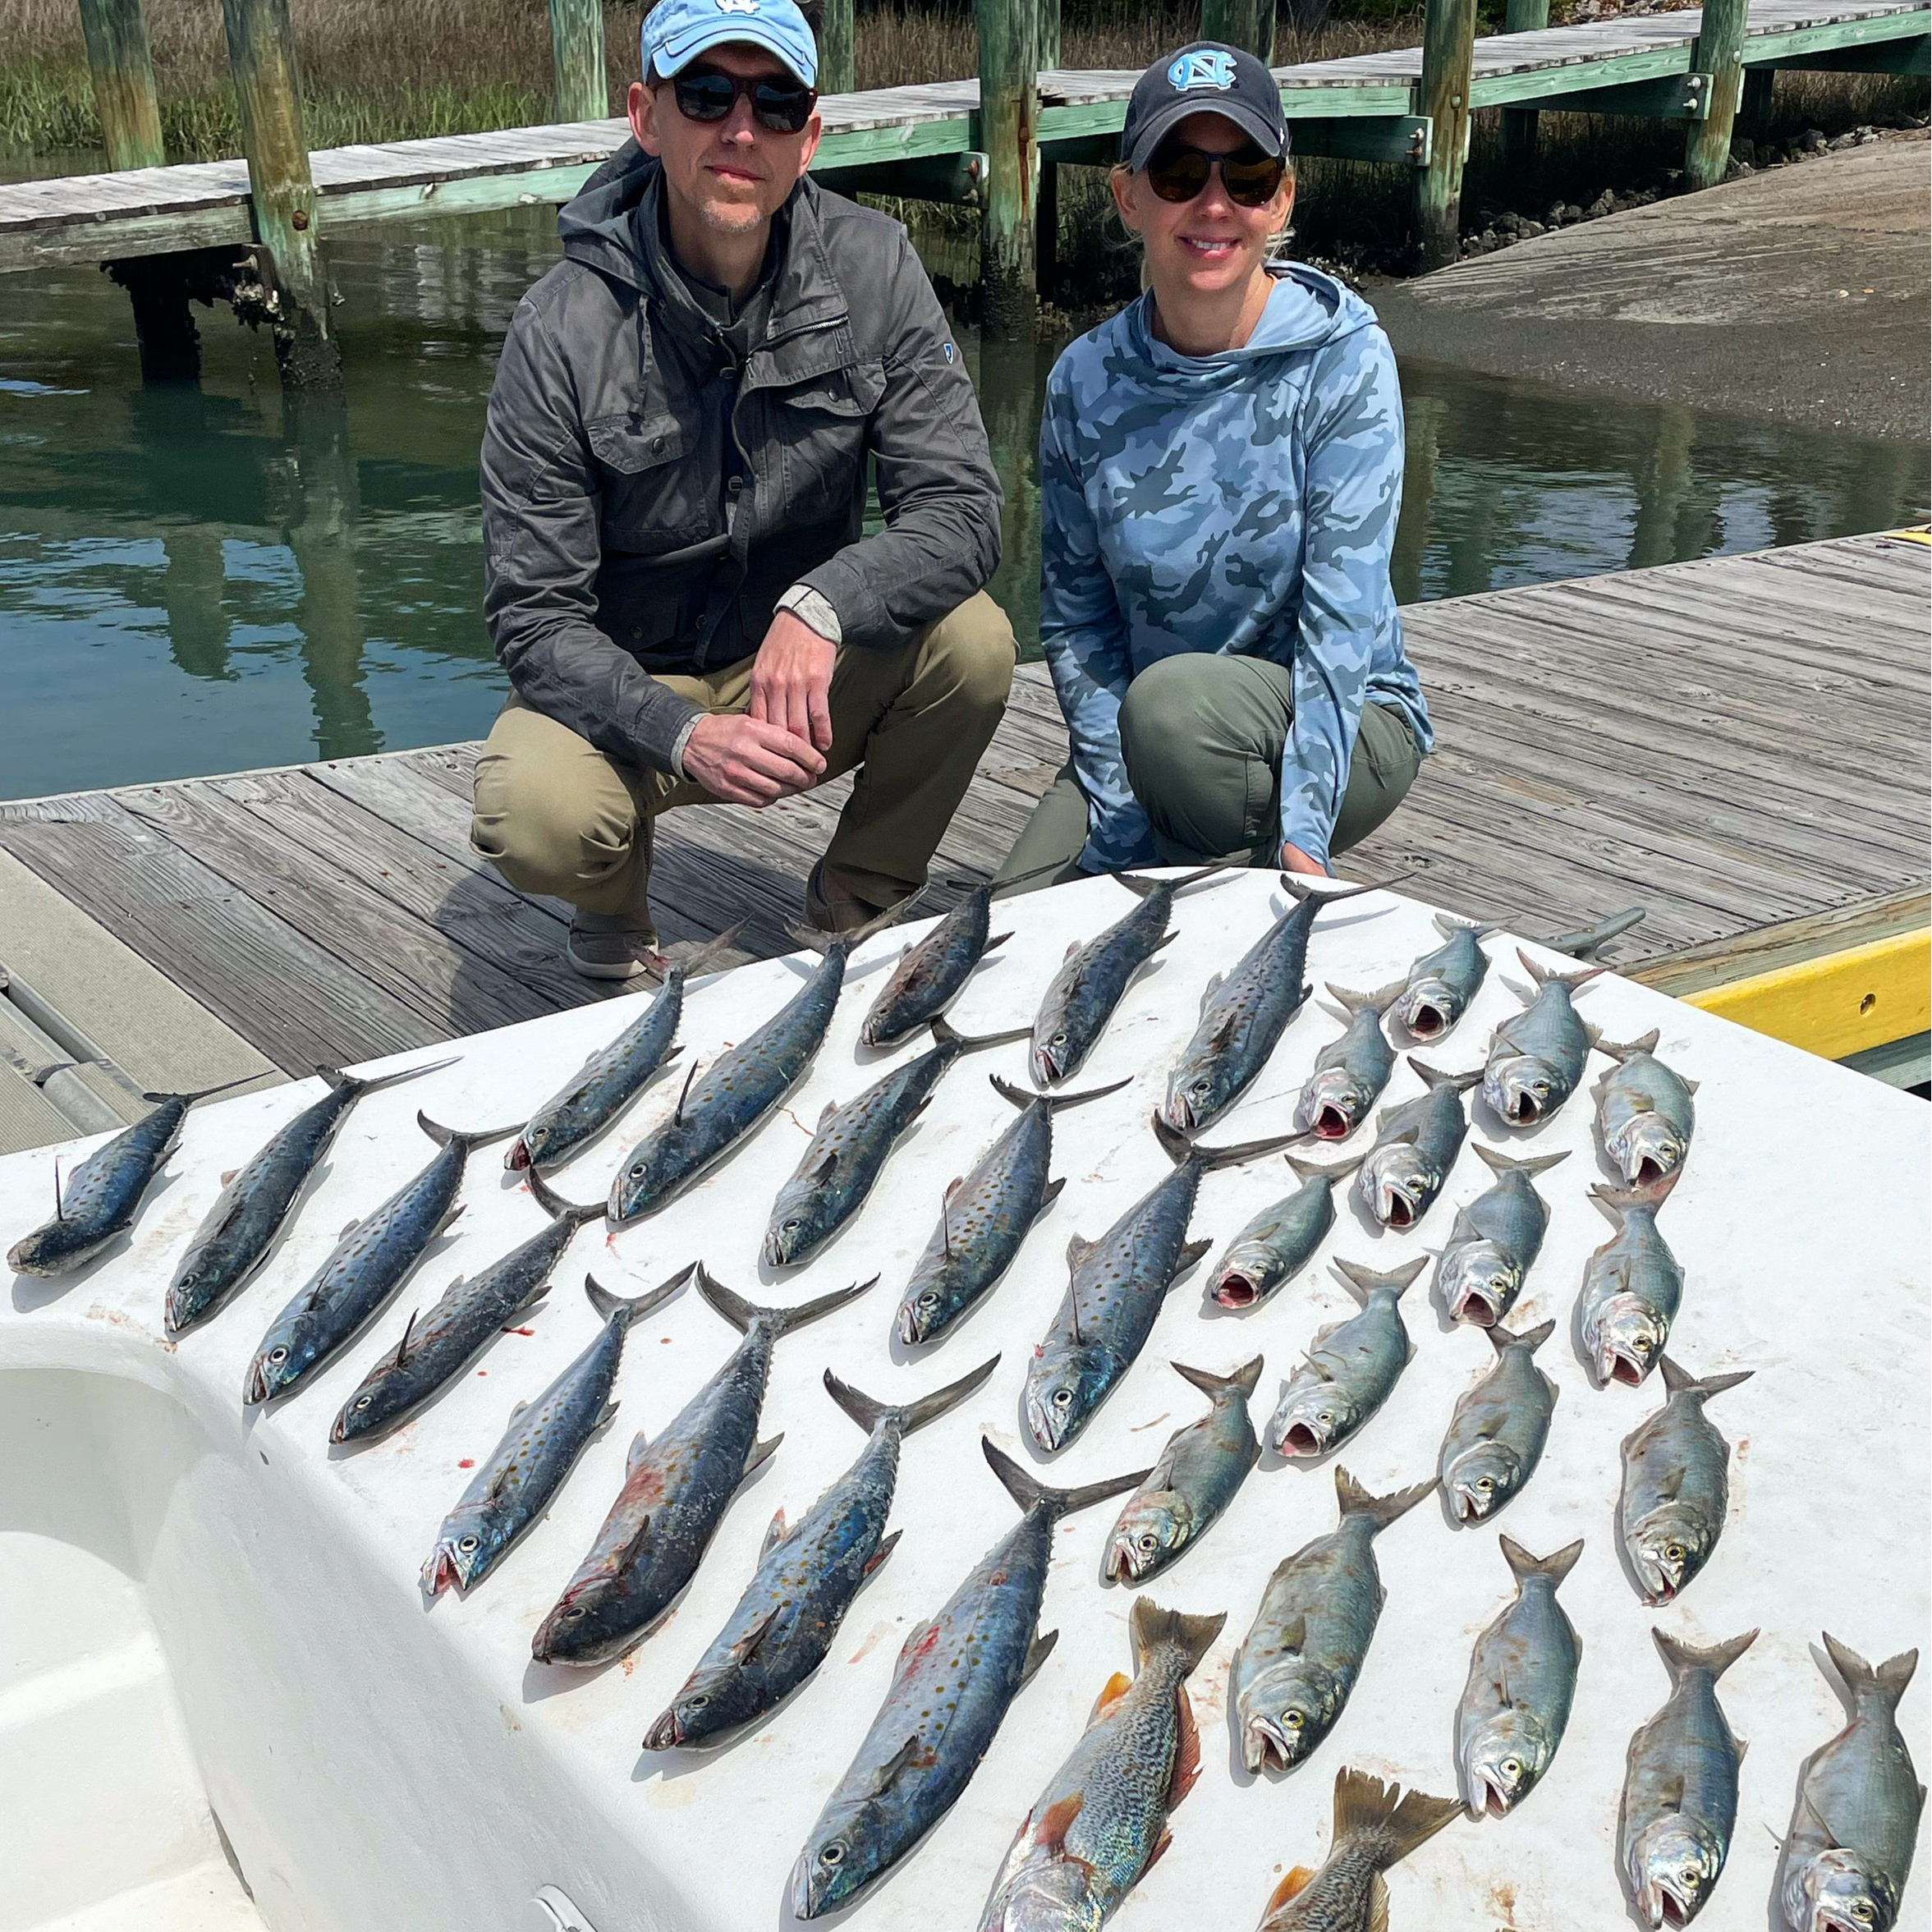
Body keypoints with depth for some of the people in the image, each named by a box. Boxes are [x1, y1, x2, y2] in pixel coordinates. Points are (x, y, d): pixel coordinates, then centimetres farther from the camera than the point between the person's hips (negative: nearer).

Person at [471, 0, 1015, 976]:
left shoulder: (872, 267, -11)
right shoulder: (565, 327, -18)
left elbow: (961, 512, -15)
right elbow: (533, 613, -16)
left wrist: (822, 605, -35)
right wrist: (681, 734, -33)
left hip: (808, 671, 2)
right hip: (623, 684, -2)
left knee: (972, 640, -26)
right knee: (535, 819, -33)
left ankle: (858, 897, 1)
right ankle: (618, 892, 8)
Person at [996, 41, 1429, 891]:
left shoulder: (1343, 360, -13)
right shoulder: (1084, 382, -4)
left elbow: (1342, 617, -20)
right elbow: (1076, 617, -1)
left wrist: (1302, 835, -29)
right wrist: (1126, 820, -13)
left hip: (1340, 726, -3)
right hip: (1139, 730, 4)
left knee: (1173, 699, -35)